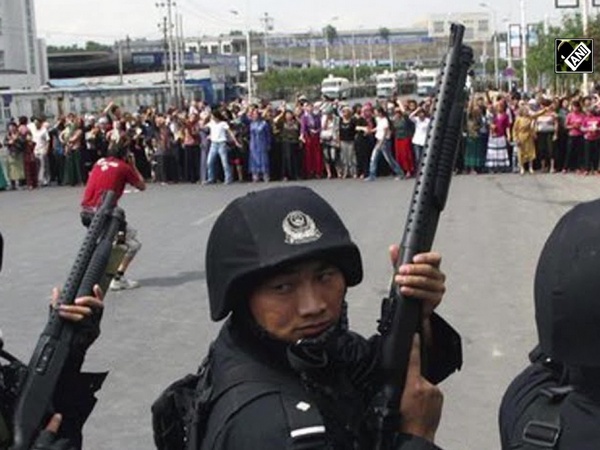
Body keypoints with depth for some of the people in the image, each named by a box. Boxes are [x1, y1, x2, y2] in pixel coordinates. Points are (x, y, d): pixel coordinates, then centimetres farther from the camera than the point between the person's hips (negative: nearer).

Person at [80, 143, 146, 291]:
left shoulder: (99, 162, 17)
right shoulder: (124, 167, 2)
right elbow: (142, 186, 12)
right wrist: (133, 166, 22)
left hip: (85, 212, 7)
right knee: (133, 242, 5)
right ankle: (118, 279, -4)